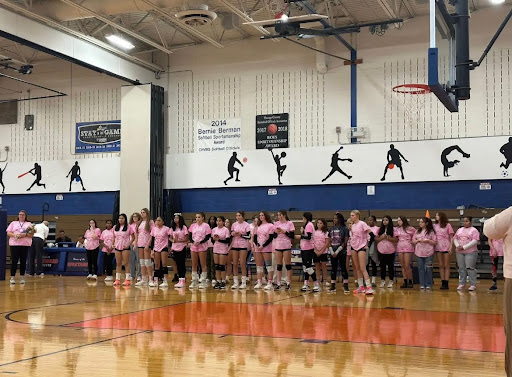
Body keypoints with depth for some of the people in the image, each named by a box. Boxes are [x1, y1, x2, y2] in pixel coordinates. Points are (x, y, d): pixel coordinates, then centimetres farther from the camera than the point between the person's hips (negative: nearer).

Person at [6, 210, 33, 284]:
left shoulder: (29, 224, 12)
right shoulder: (13, 223, 14)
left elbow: (31, 235, 4)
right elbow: (8, 233, 5)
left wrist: (25, 235, -15)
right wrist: (15, 235, -14)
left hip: (25, 245, 0)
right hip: (14, 244, 0)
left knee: (23, 262, 1)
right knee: (14, 261, -4)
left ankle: (22, 278, 7)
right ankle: (12, 278, -2)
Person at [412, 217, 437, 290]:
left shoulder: (431, 232, 2)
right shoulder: (417, 232, 14)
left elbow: (435, 242, 0)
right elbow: (413, 241, 13)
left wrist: (428, 241, -14)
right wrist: (418, 240, -6)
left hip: (428, 253, -3)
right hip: (419, 253, 4)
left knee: (428, 269, -2)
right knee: (420, 269, 4)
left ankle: (428, 284, 6)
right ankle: (422, 284, 8)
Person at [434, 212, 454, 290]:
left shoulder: (447, 225, -1)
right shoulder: (435, 226, 9)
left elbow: (451, 237, -2)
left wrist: (450, 247, -10)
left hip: (446, 247, -4)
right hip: (438, 247, 4)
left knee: (446, 266, 0)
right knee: (441, 266, 6)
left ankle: (446, 283, 0)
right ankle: (442, 283, 9)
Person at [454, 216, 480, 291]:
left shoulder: (474, 230, -2)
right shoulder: (459, 230, 16)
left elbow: (475, 241, -12)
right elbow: (455, 238, 14)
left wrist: (464, 247, -16)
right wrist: (457, 246, -7)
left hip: (470, 252, -5)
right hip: (459, 252, 5)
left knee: (470, 268, -9)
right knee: (461, 268, 6)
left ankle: (473, 285, -3)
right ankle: (462, 284, 12)